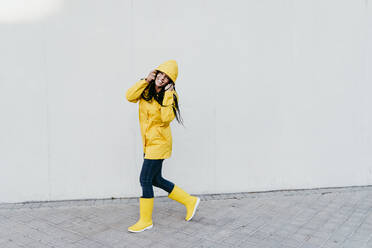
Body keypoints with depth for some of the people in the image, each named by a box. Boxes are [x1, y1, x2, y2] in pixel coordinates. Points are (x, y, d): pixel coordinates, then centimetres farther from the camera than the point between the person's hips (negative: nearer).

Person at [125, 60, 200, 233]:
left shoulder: (170, 95, -9)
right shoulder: (147, 90, 6)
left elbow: (166, 118, -23)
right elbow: (130, 96, -9)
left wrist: (167, 95, -20)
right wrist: (146, 80, -10)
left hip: (159, 142, -7)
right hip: (149, 142, 8)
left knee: (145, 180, -4)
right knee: (156, 180, 15)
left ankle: (146, 220, 13)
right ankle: (190, 201, 29)